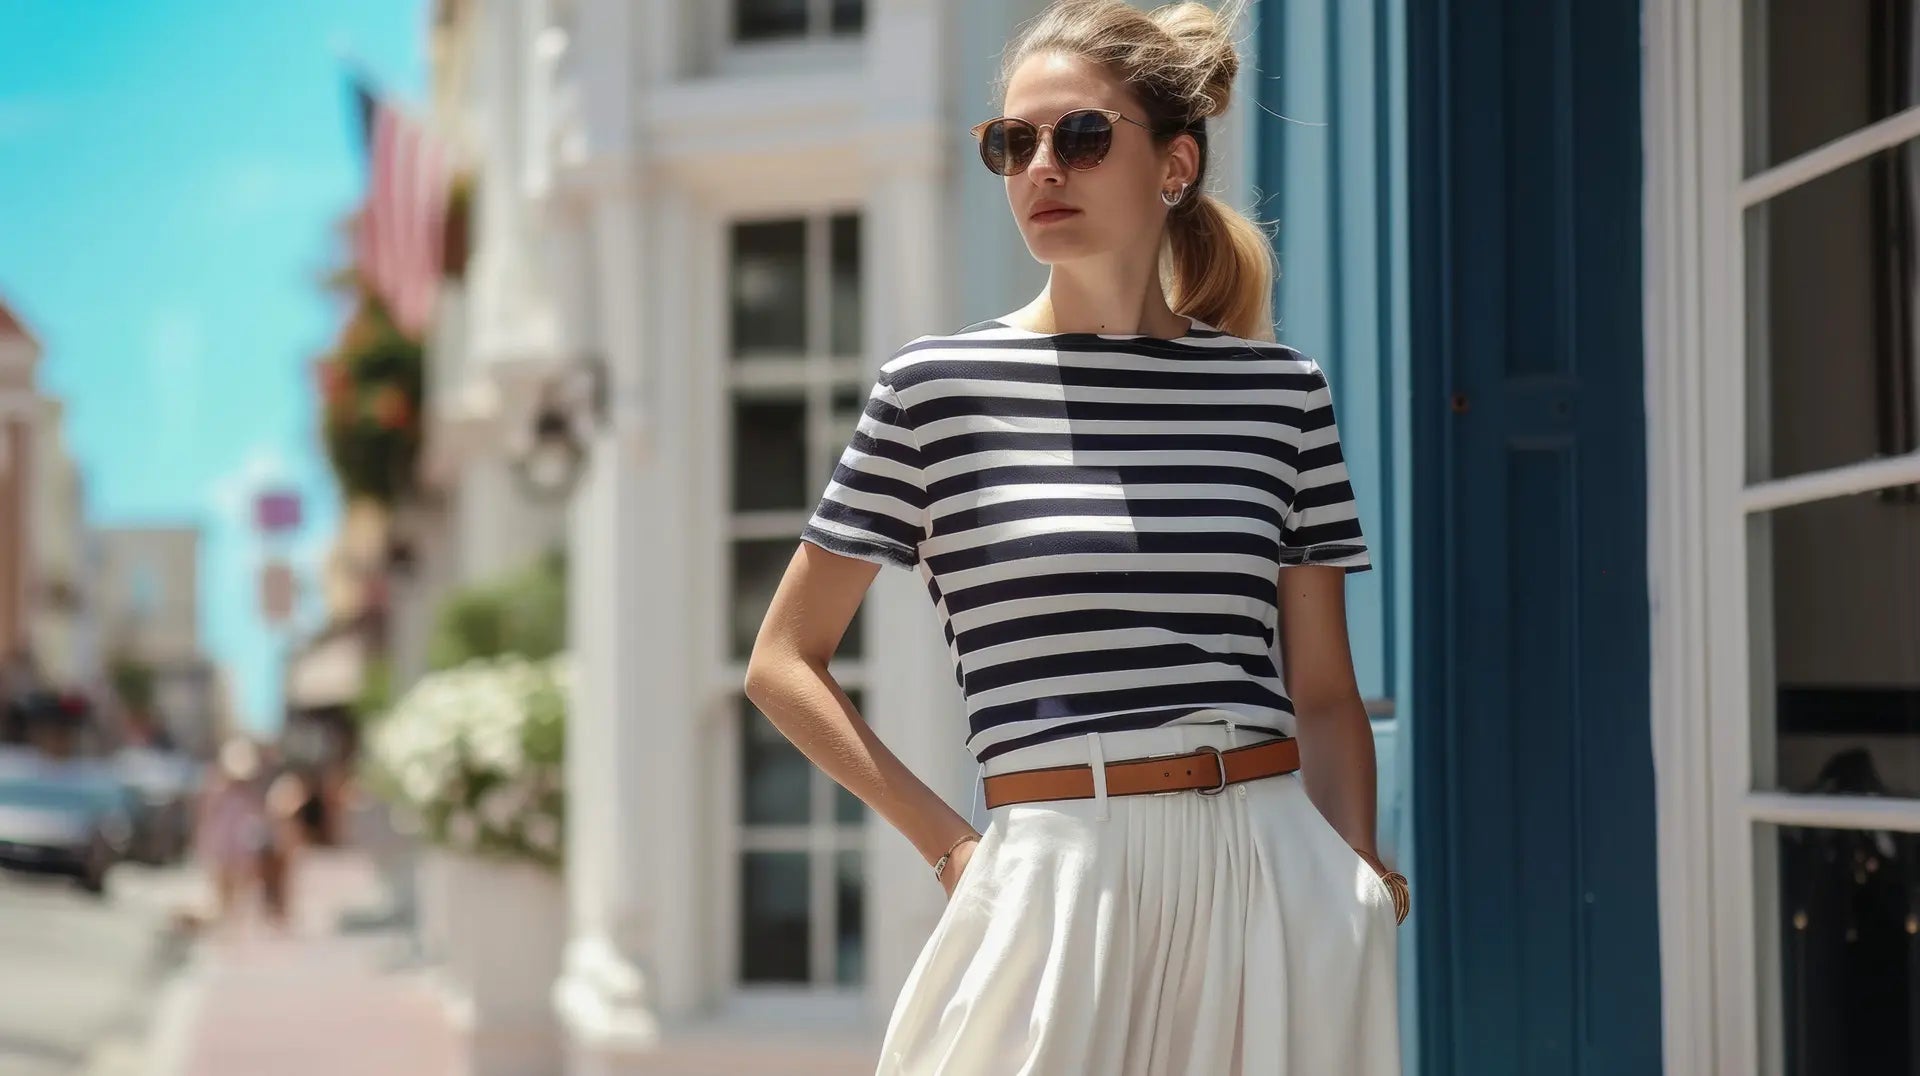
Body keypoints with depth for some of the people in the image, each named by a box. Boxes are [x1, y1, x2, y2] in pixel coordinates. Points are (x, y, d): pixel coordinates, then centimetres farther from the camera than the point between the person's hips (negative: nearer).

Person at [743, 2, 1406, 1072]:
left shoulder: (1282, 391, 8)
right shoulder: (939, 385, 2)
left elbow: (1323, 692, 12)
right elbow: (785, 665, 6)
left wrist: (1363, 884, -2)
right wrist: (950, 844, -1)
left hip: (1275, 874, 2)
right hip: (1058, 879, -2)